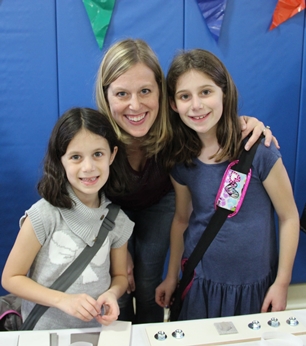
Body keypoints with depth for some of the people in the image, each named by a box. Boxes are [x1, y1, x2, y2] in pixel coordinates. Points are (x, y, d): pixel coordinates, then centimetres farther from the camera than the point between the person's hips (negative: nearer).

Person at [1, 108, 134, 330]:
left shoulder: (117, 220, -3)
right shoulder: (45, 215, -14)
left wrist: (113, 293, -11)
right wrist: (62, 299, -19)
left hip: (98, 329, 3)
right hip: (46, 332, -2)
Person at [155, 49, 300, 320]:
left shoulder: (258, 151, -18)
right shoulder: (180, 161, -5)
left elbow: (289, 217, -10)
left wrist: (282, 282, -7)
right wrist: (171, 277, 13)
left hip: (254, 285, -3)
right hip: (200, 281, 3)